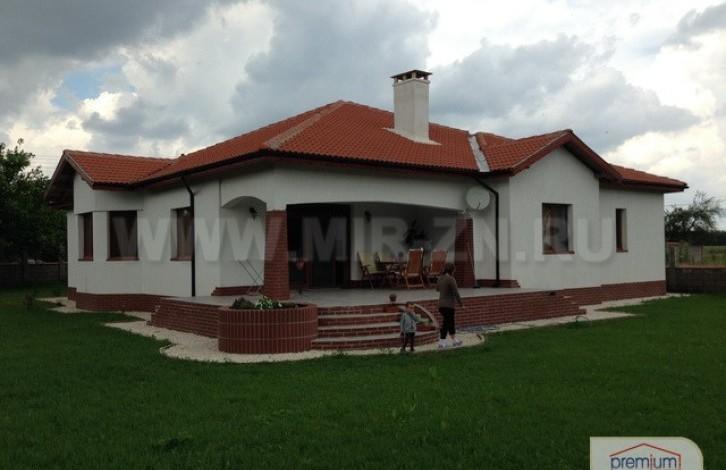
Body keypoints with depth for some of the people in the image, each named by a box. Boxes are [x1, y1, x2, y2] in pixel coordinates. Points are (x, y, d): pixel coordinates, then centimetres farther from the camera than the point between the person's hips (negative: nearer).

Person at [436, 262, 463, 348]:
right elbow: (456, 293, -17)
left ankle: (454, 341, 28)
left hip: (441, 305, 8)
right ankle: (441, 342, 3)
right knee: (446, 324, 0)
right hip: (449, 305, -8)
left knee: (451, 322, 19)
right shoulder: (451, 279, -18)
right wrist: (461, 303, -7)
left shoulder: (440, 278, 6)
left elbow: (437, 288, 23)